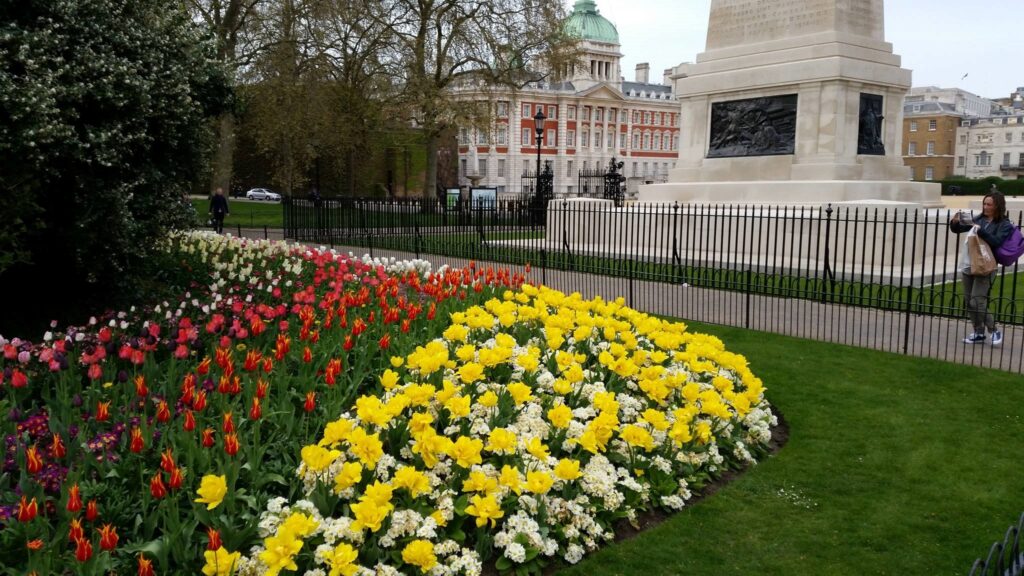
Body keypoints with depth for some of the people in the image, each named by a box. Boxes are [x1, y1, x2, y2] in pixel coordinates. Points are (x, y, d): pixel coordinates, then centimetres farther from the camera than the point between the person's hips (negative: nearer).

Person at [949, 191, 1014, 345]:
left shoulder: (1004, 225, -4)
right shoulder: (979, 219, 8)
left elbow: (996, 241, -18)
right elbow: (958, 229, 14)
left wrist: (980, 230, -26)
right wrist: (954, 223, -8)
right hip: (968, 264, 6)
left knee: (977, 301, -12)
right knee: (969, 302, 8)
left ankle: (994, 331, 4)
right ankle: (979, 333, 19)